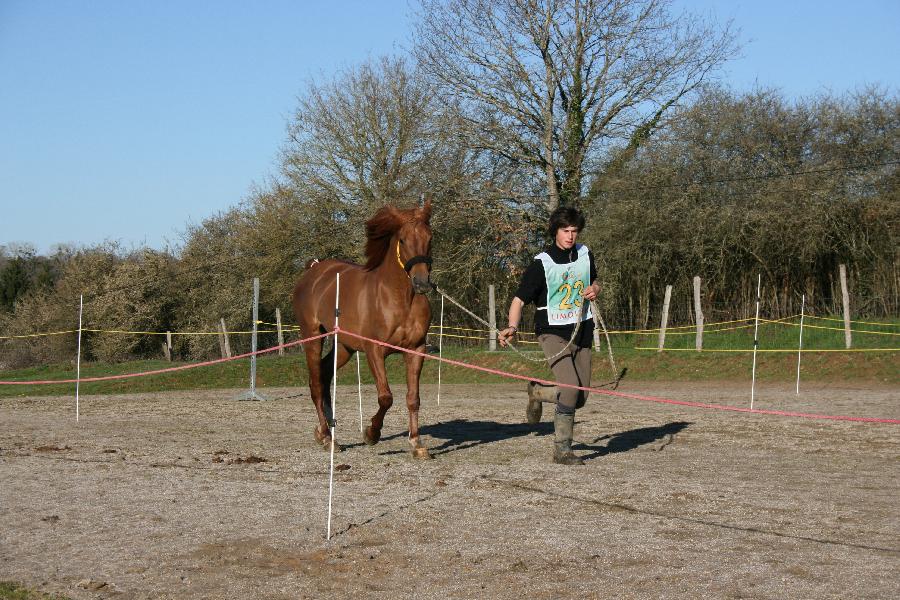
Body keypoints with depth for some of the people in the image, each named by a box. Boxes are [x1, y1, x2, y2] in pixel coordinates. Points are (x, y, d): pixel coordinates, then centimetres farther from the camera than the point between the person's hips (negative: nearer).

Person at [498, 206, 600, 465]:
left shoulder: (585, 255, 6)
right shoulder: (542, 264, -11)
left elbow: (594, 282, 25)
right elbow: (519, 299, -14)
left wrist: (594, 289, 0)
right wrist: (512, 327, -32)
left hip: (581, 331, 6)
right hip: (552, 332, -6)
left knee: (581, 397, 8)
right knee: (570, 388, -23)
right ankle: (562, 450, -11)